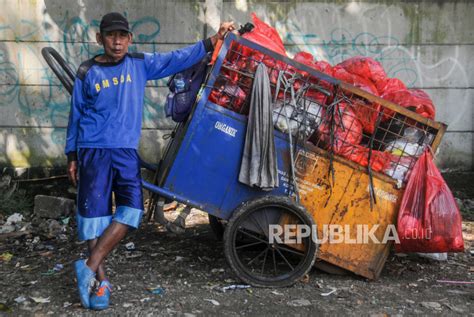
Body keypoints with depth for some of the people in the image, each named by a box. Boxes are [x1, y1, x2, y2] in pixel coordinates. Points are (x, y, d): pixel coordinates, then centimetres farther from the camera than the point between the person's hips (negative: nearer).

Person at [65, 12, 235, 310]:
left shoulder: (140, 64, 7)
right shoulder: (87, 72, 4)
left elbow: (178, 59, 3)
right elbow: (76, 116, 10)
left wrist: (214, 40, -4)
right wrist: (72, 156, 11)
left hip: (126, 149, 2)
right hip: (93, 150, -1)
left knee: (132, 208, -12)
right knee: (94, 212, -4)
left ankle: (89, 266, -2)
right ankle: (101, 280, 7)